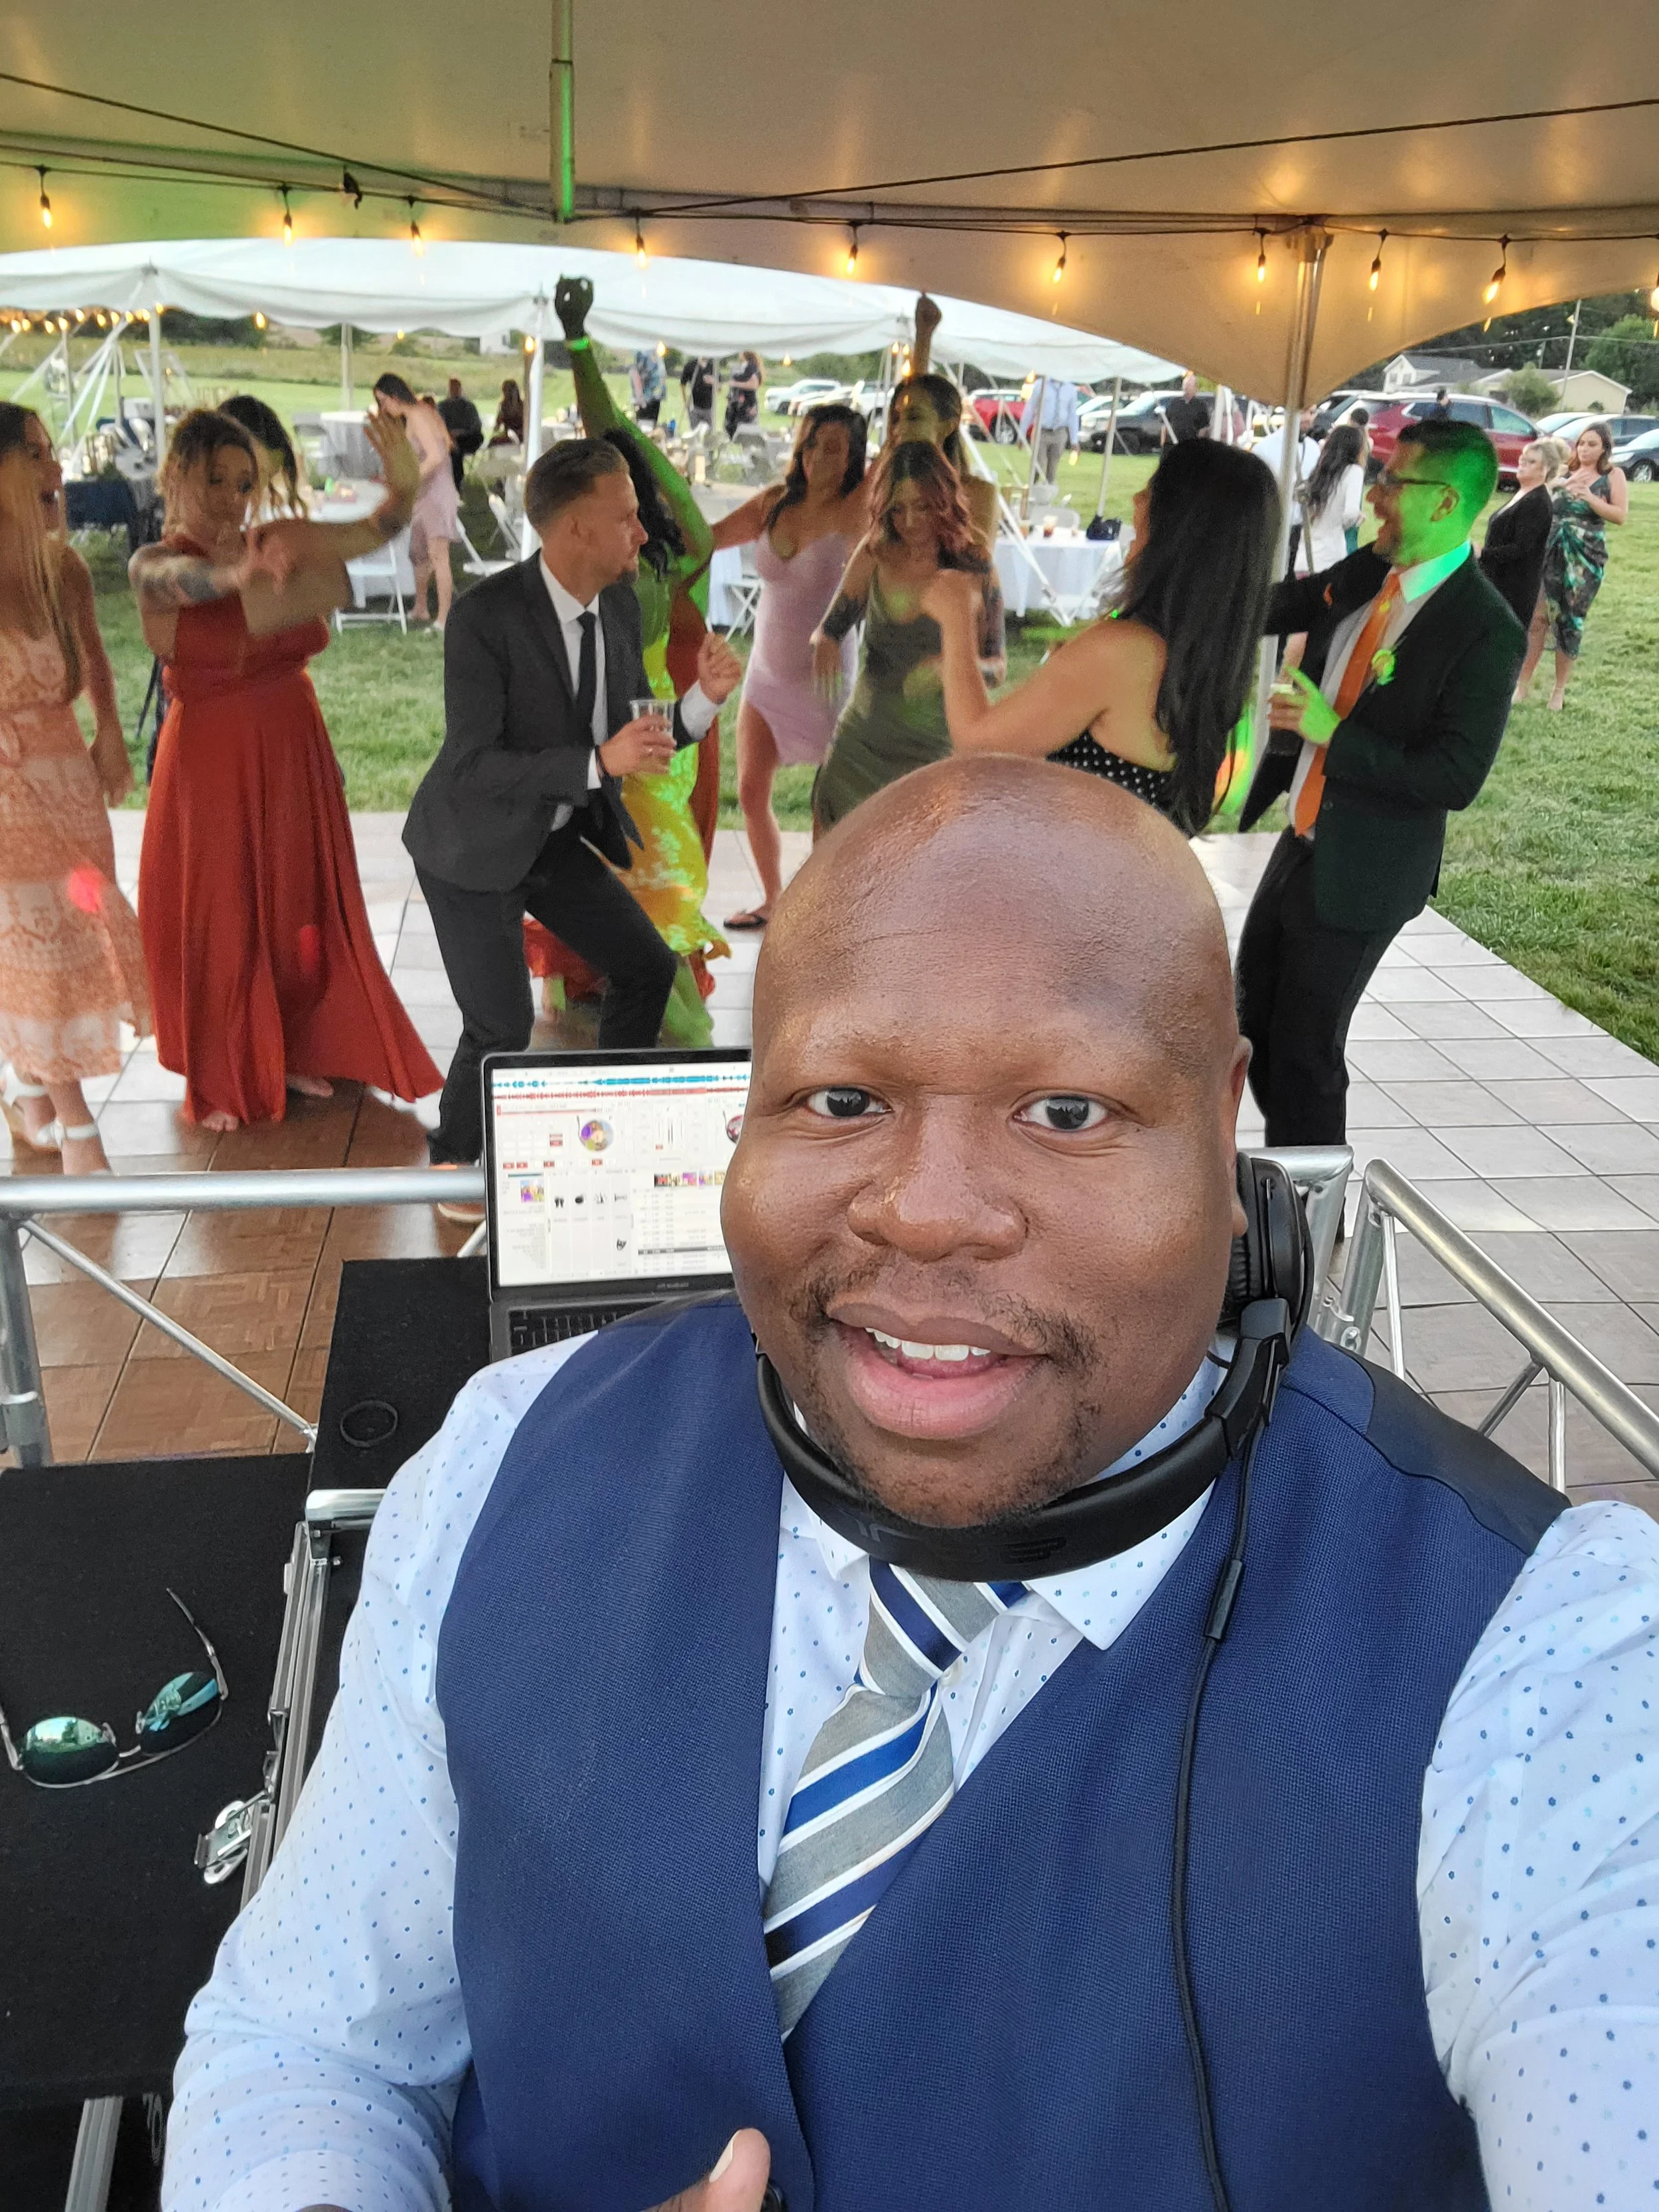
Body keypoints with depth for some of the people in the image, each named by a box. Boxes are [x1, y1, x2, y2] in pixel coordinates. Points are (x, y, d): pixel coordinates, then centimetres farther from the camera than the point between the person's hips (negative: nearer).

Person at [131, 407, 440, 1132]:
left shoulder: (276, 541, 1)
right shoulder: (153, 566, -11)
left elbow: (372, 533, -5)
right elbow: (188, 581, -35)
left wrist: (402, 485, -27)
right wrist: (240, 572, -57)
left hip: (294, 753, 5)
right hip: (211, 764, -4)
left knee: (300, 908, 15)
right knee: (216, 918, 7)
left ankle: (289, 1052, 34)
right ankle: (218, 1079, 24)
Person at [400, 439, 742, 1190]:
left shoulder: (621, 606, -5)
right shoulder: (485, 616, -27)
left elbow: (641, 742, 2)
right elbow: (475, 767, -29)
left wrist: (704, 696, -17)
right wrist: (600, 763, -37)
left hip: (559, 838, 7)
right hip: (476, 846, -7)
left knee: (648, 967, 7)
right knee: (502, 1026, -7)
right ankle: (453, 1157, 22)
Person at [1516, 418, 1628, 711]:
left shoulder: (1613, 476, 2)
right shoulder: (1564, 472, 8)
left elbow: (1621, 517, -8)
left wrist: (1589, 497, -18)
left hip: (1585, 558, -2)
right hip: (1550, 552, 2)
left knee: (1570, 622, 4)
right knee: (1537, 618, -1)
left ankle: (1560, 689, 16)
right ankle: (1523, 684, 8)